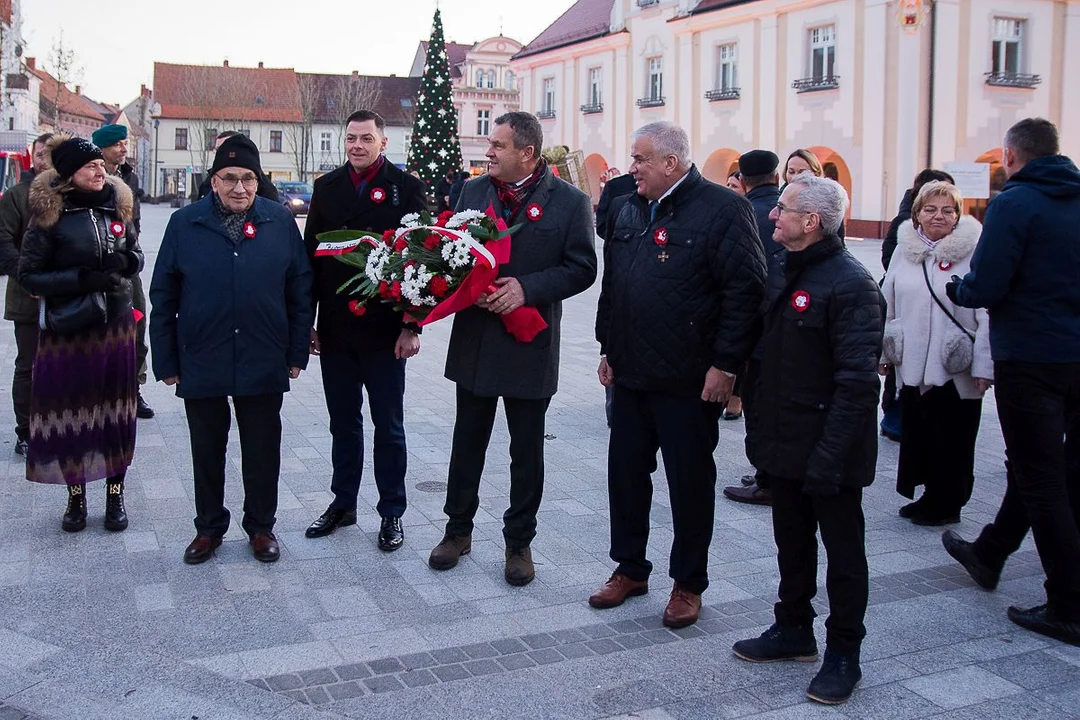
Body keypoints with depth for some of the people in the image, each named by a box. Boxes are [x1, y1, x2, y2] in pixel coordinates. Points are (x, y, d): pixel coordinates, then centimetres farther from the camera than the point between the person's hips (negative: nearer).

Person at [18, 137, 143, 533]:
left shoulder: (117, 207, 5)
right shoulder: (50, 214, -7)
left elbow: (136, 254, 16)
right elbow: (28, 276, -6)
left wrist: (126, 261, -8)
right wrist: (81, 280, -18)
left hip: (115, 325, 3)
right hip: (67, 330, -3)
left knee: (115, 411, 7)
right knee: (69, 412, 4)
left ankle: (115, 496, 20)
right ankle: (75, 497, 21)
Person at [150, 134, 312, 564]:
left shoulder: (281, 223, 1)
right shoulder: (184, 223, -1)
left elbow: (300, 290, 3)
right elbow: (163, 297, 1)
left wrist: (297, 352, 0)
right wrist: (166, 361, -1)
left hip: (265, 364, 0)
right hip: (201, 363, 0)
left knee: (262, 451, 11)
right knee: (207, 452, 13)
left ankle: (261, 527, 28)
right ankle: (209, 528, 30)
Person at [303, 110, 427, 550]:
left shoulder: (406, 188, -3)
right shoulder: (327, 188, 8)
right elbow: (311, 254, 9)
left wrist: (411, 325, -10)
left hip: (384, 330, -3)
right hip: (335, 329, 4)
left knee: (388, 426, 7)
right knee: (343, 424, 14)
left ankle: (392, 512, 18)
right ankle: (343, 504, 28)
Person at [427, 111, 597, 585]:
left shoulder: (570, 202, -7)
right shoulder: (473, 191, 5)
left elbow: (581, 268, -8)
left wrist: (527, 288, -20)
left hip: (530, 345, -3)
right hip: (474, 339, 3)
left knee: (527, 450, 9)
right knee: (467, 440, 14)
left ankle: (519, 541, 24)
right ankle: (458, 529, 30)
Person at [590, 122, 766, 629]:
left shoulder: (723, 209, -11)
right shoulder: (626, 210, 11)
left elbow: (745, 291, -14)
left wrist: (725, 365, -16)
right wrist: (608, 349, 15)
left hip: (690, 379, -6)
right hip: (631, 374, 7)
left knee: (690, 482, 6)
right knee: (625, 472, 13)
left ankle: (688, 584, 21)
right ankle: (630, 569, 30)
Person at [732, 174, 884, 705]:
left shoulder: (850, 284, -19)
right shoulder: (780, 272, 6)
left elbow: (857, 383, -22)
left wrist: (828, 457, -24)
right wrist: (761, 428, 12)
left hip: (829, 454, -8)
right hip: (785, 443, 8)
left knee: (843, 552, 8)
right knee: (791, 543, 20)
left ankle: (843, 656, 21)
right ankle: (794, 629, 36)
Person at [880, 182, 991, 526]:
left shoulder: (973, 252, -9)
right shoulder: (905, 249, 6)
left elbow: (988, 314, -12)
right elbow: (888, 303, 13)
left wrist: (984, 366, -15)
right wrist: (882, 352, 13)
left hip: (956, 369, -5)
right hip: (912, 366, 5)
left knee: (952, 442, 6)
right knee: (916, 434, 12)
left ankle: (946, 504, 21)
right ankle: (929, 496, 27)